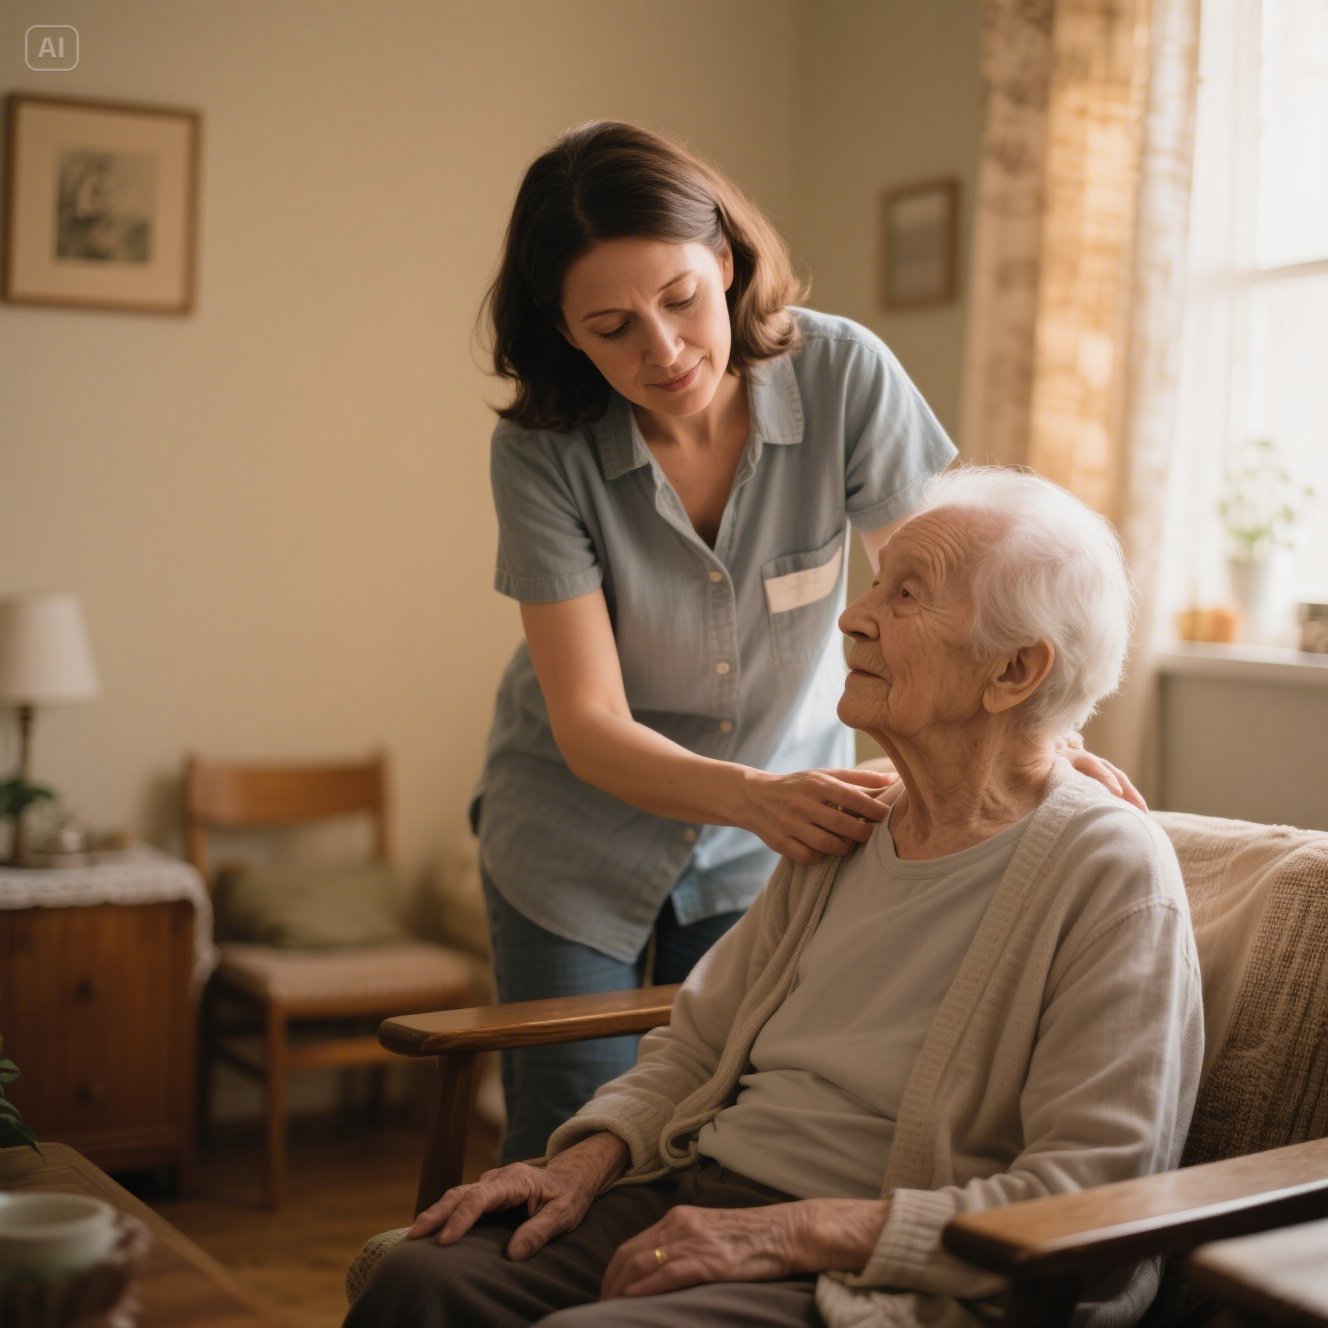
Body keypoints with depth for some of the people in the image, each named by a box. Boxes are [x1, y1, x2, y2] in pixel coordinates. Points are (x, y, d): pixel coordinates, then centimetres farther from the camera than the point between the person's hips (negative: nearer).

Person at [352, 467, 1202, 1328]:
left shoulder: (1111, 872, -10)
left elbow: (1090, 1201, -17)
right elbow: (698, 1045, 19)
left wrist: (798, 1232, -19)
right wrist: (585, 1160, 0)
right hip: (698, 1192, 6)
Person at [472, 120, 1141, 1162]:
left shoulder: (842, 374, -19)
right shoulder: (544, 450, -21)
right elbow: (589, 726, -22)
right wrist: (755, 796, -40)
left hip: (777, 840, 1)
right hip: (583, 832, -1)